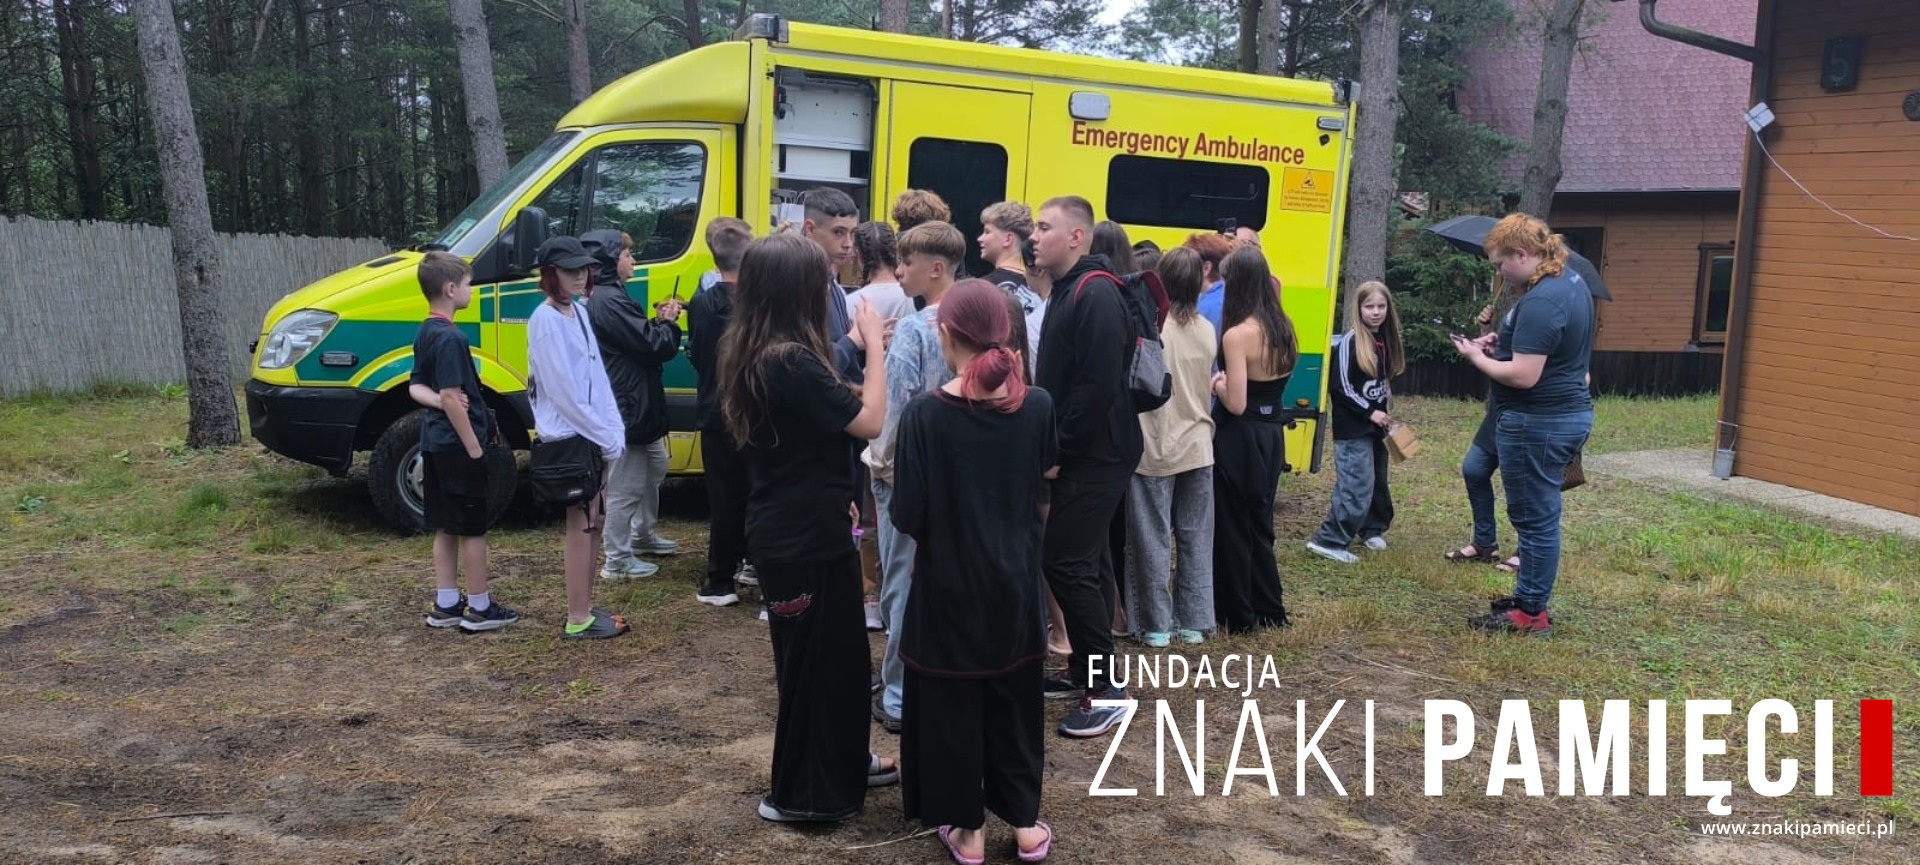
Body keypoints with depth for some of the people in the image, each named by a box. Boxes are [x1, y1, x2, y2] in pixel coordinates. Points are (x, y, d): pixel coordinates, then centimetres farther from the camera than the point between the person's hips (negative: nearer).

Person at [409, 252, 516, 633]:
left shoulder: (425, 333, 10)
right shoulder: (450, 337, -19)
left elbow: (416, 387, 13)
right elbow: (452, 398, -23)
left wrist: (438, 399, -7)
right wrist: (475, 449, -18)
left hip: (435, 443, 9)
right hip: (458, 445, -9)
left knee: (446, 528, 14)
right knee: (473, 529, 1)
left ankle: (446, 605, 21)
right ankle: (480, 608, 9)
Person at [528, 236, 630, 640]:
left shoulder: (579, 312, 10)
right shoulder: (546, 320, -15)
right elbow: (564, 391, -19)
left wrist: (614, 431, 2)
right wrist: (606, 437, -15)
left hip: (594, 435, 8)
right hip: (567, 437, -8)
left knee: (595, 520, 13)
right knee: (581, 525, -3)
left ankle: (585, 606, 23)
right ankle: (578, 619, 5)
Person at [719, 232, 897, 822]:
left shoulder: (749, 355, 6)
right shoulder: (790, 361, -24)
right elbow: (869, 421, -21)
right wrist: (874, 345, -13)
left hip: (784, 529, 10)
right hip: (805, 536, -10)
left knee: (838, 651, 22)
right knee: (816, 658, 6)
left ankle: (843, 764, 39)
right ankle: (802, 794, 21)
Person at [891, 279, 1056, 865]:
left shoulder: (925, 413, -18)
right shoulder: (1036, 406, -7)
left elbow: (906, 515, -16)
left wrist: (933, 524, 4)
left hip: (948, 583, -3)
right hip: (1015, 581, 3)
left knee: (950, 703, 12)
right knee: (1013, 696, 18)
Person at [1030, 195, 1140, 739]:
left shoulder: (1095, 294, -17)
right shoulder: (1068, 291, 15)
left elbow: (1098, 386, -24)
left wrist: (1059, 448, -18)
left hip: (1096, 454, -10)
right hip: (1082, 452, 10)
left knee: (1065, 562, -10)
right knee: (1085, 561, 14)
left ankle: (1108, 690, -1)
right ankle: (1086, 672, 24)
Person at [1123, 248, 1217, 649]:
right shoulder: (1207, 331, 2)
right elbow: (1207, 385, 12)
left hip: (1154, 449, -4)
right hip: (1197, 447, 4)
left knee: (1153, 539, 4)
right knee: (1196, 538, 11)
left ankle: (1156, 625, 9)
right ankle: (1194, 622, 17)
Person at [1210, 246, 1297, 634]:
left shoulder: (1237, 335, -20)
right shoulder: (1282, 327, 3)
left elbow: (1236, 404, -21)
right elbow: (1272, 380, 10)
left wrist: (1216, 384, -4)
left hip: (1240, 440, -7)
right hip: (1271, 435, 8)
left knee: (1232, 529, 6)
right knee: (1259, 525, 19)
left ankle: (1238, 616, 15)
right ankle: (1269, 610, 26)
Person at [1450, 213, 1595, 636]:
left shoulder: (1540, 301, -23)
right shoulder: (1572, 283, 10)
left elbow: (1524, 376, -26)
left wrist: (1477, 358, -11)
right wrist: (1501, 344, 10)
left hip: (1537, 423, -10)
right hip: (1571, 413, 10)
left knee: (1535, 519, -1)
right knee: (1539, 515, 18)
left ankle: (1531, 613, 8)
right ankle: (1528, 596, 28)